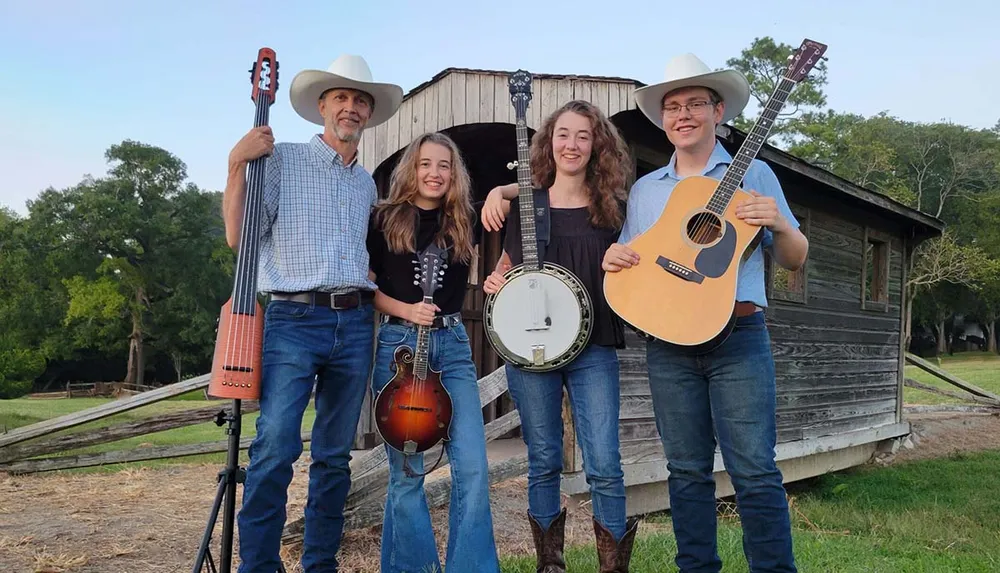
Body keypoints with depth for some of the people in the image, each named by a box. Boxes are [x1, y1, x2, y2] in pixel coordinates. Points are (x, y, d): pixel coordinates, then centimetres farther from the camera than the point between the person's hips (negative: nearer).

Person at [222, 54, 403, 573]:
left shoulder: (367, 183, 18)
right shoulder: (280, 159, 1)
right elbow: (238, 236, -6)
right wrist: (237, 164, -11)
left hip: (355, 324, 5)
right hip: (293, 320, -5)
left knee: (335, 454, 9)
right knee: (275, 449, -13)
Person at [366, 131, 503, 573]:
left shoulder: (466, 221, 7)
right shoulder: (385, 220, 2)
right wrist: (404, 309, -10)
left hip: (453, 344, 2)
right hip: (398, 343, -2)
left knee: (472, 466, -4)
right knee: (406, 470, 5)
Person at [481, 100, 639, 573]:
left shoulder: (611, 208, 4)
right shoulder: (523, 204, 6)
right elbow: (507, 265, 15)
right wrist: (494, 282, -4)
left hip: (593, 349, -1)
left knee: (604, 464, -6)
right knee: (544, 462, 9)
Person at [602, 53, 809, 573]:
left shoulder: (753, 174, 7)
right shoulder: (643, 189, 15)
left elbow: (794, 260, 7)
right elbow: (630, 264, 17)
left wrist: (778, 224, -14)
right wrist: (613, 259, -6)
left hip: (738, 336, -2)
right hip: (667, 341, 3)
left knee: (754, 469, -5)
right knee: (687, 469, 9)